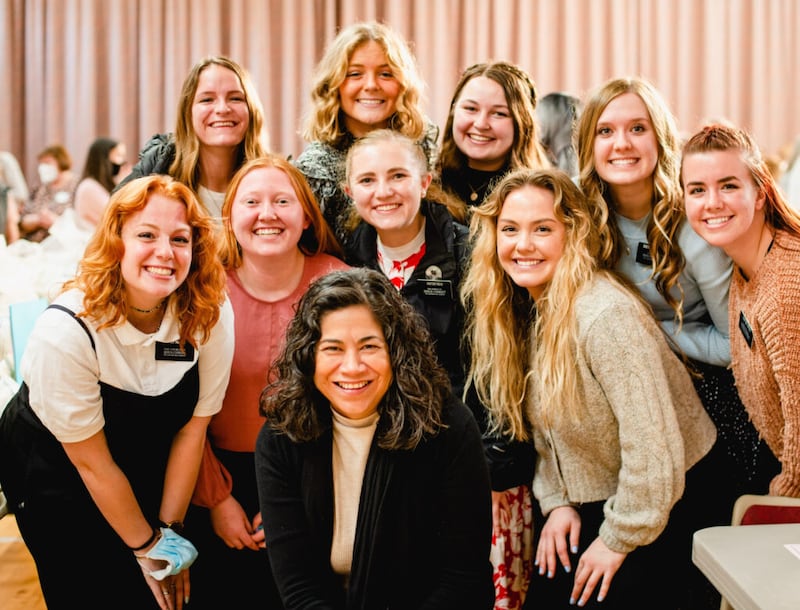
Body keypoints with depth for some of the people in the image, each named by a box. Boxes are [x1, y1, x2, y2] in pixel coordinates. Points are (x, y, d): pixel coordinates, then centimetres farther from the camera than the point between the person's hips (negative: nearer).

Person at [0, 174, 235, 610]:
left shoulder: (210, 314, -21)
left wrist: (168, 528, -8)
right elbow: (91, 462, -21)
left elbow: (192, 428, -12)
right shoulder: (66, 331, -31)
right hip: (51, 475, -3)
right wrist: (148, 545, -12)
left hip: (149, 469, 3)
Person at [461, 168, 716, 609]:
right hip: (589, 505, 7)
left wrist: (621, 539, -18)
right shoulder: (524, 311, 1)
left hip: (663, 505, -7)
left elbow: (653, 444, -27)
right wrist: (557, 502, -3)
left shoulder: (606, 315, -25)